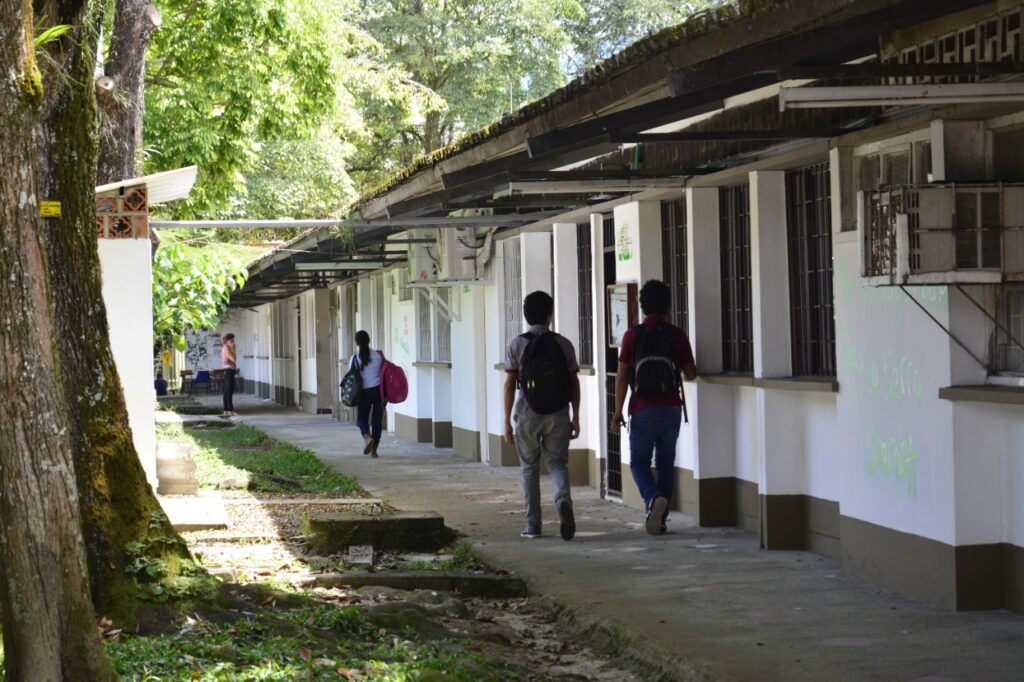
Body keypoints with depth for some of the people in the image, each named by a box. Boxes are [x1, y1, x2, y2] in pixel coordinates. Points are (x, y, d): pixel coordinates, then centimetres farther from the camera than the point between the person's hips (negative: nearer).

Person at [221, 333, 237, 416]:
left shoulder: (226, 349, 17)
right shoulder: (226, 349, -13)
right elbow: (233, 359, -20)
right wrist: (233, 349, -15)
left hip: (228, 372, 10)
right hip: (229, 371, -10)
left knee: (227, 392, 9)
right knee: (229, 392, -10)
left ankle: (226, 410, 10)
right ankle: (230, 410, -11)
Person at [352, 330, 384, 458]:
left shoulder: (355, 359, -8)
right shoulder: (378, 355, -3)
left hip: (364, 393, -1)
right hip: (378, 390, 1)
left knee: (362, 418, 13)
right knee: (377, 420, 9)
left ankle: (368, 437, -17)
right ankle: (374, 449, 9)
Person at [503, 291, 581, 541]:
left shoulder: (517, 345, -3)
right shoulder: (563, 344, 2)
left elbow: (509, 384, -4)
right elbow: (574, 382, 3)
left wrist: (507, 421, 0)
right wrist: (576, 417, 11)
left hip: (527, 416, -1)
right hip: (558, 416, 1)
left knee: (529, 468, 12)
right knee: (557, 463, 9)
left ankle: (533, 524, 12)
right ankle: (563, 499, -22)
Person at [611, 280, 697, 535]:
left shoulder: (633, 335, -5)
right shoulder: (677, 335, -1)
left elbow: (622, 376, -6)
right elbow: (691, 374, 2)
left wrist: (617, 411, -1)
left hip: (643, 409, -2)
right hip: (671, 408, 2)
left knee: (639, 461, 7)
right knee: (665, 463, 12)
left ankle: (654, 498, -21)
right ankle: (660, 518, 12)